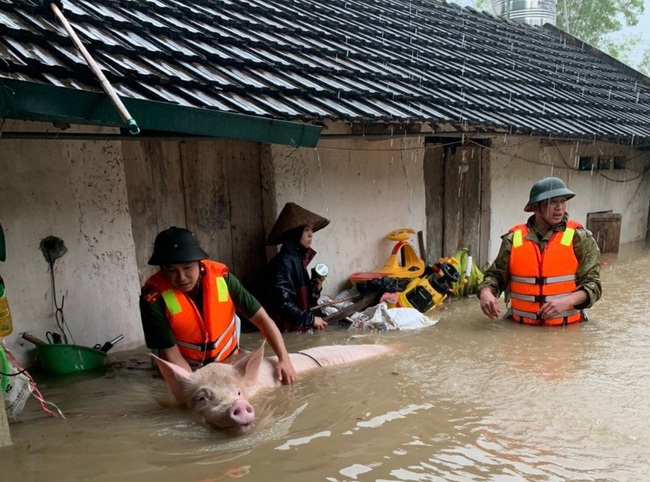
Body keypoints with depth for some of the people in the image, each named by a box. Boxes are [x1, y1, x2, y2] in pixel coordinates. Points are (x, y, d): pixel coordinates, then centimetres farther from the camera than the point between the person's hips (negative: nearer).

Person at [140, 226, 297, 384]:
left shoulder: (220, 276, -16)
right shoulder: (153, 297, -20)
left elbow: (261, 318, -11)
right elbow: (170, 353, -16)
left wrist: (284, 359, -20)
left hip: (229, 363, 1)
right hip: (186, 372, 0)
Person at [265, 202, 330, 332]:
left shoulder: (299, 259, 9)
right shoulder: (283, 262, -17)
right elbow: (282, 303, -23)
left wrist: (316, 286, -2)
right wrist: (311, 319, -17)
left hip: (300, 328, 8)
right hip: (289, 330, -8)